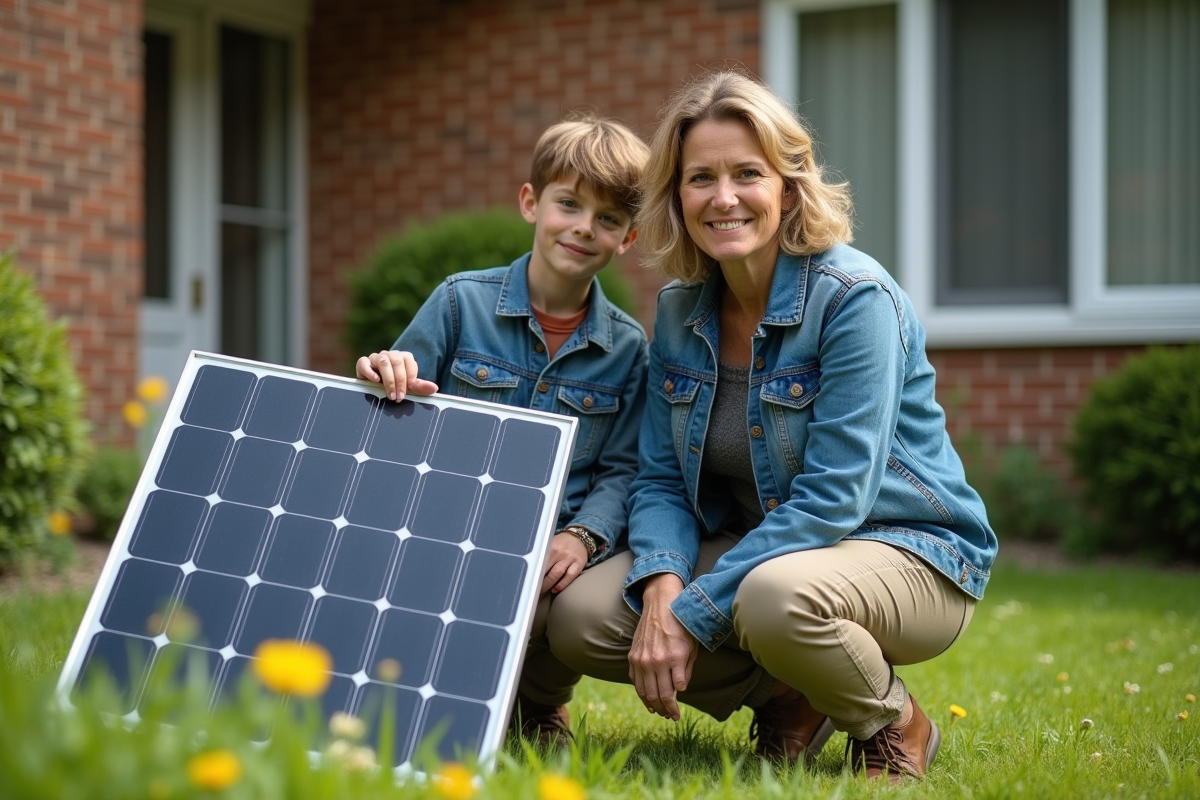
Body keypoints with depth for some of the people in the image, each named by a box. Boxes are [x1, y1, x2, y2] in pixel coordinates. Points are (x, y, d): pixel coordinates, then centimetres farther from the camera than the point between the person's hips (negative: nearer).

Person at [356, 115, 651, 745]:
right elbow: (393, 420, 7)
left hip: (548, 554, 1)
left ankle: (536, 705, 5)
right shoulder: (462, 301, 4)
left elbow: (620, 470, 5)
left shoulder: (627, 348, 8)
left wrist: (583, 537, -14)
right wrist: (385, 378, -17)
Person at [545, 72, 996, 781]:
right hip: (758, 547, 6)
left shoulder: (854, 297, -19)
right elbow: (661, 481, 0)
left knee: (775, 598, -39)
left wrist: (693, 613, -27)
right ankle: (787, 698, 7)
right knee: (580, 618, -14)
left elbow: (832, 497, -24)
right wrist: (662, 587, -22)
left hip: (905, 553, -6)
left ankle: (894, 723, -6)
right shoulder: (681, 310, 2)